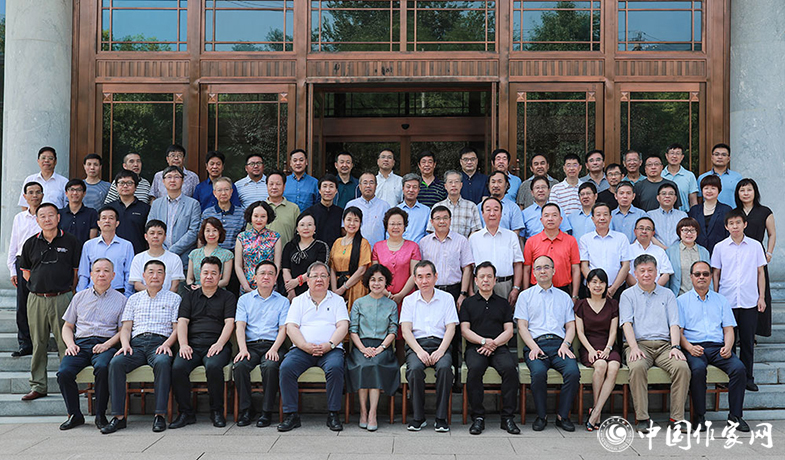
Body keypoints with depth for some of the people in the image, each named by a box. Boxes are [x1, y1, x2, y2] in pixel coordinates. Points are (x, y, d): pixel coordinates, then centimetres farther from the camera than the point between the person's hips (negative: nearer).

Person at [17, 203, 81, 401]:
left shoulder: (70, 241, 2)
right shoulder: (30, 243, 9)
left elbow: (77, 271, 6)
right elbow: (25, 271, 18)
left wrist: (66, 291, 6)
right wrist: (40, 285, 11)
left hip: (62, 298, -3)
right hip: (36, 299, 3)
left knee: (65, 342, -3)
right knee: (38, 343, 8)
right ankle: (38, 386, 16)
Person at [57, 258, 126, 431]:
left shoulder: (120, 299, 13)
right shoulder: (80, 297, 21)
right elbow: (67, 326, 22)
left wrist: (106, 345, -11)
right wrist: (70, 344, 3)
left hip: (105, 345, -3)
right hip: (81, 343, 3)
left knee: (102, 368, -35)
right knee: (64, 372, -26)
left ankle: (100, 415, -19)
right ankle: (75, 415, -7)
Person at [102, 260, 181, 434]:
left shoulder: (174, 298, 15)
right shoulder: (134, 299, 23)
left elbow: (177, 328, 7)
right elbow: (126, 327, 16)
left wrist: (167, 344, -12)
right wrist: (125, 344, -5)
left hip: (160, 342, -2)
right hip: (137, 342, 3)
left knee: (163, 362, -37)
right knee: (116, 362, -28)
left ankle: (160, 415, -33)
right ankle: (118, 416, -26)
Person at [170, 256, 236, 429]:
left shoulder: (228, 297, 15)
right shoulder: (190, 297, 22)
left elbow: (229, 323, 3)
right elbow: (182, 322, 11)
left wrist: (219, 344, -14)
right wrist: (183, 345, -6)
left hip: (217, 345, -2)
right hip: (192, 345, 2)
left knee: (213, 366, -34)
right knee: (178, 367, -28)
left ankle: (217, 411, -17)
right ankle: (186, 412, -15)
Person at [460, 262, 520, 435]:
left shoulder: (503, 303, 20)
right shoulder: (468, 303, 17)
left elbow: (509, 331, 12)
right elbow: (465, 330, 7)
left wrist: (494, 343, -7)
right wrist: (483, 341, -10)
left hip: (499, 347, 1)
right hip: (475, 347, -1)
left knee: (510, 367, -31)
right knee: (475, 368, -34)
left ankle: (508, 417, -24)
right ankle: (478, 417, -25)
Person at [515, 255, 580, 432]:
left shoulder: (564, 297, 25)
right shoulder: (525, 296, 17)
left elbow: (570, 326, 17)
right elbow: (522, 326, 8)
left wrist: (565, 344, -3)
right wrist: (533, 346, -9)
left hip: (559, 344, 2)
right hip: (535, 344, -2)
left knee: (573, 372, -28)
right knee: (538, 372, -33)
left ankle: (562, 415, -12)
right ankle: (541, 416, -15)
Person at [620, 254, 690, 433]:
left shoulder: (667, 294, 19)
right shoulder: (628, 295, 13)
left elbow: (674, 324, 10)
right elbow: (627, 324, 0)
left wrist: (675, 347, -8)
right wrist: (634, 348, -16)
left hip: (664, 344, 2)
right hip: (639, 344, -2)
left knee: (682, 366, -27)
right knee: (637, 367, -34)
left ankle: (677, 417, -19)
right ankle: (642, 418, -28)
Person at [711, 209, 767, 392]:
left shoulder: (755, 246, 5)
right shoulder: (720, 247, 3)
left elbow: (760, 273, 9)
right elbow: (715, 274, 7)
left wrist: (762, 297, 4)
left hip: (750, 301, 0)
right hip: (726, 301, 0)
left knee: (748, 341, 4)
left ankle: (748, 377, 15)